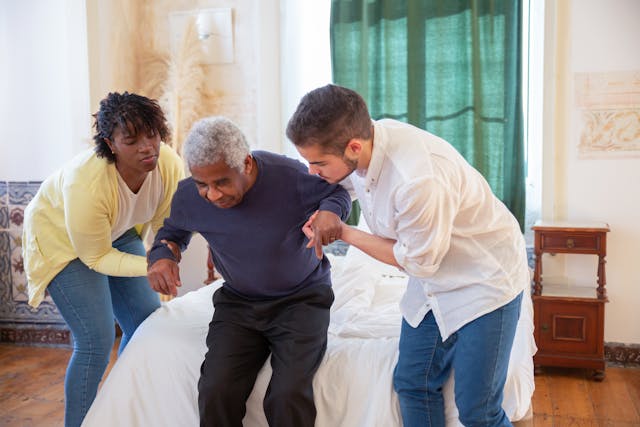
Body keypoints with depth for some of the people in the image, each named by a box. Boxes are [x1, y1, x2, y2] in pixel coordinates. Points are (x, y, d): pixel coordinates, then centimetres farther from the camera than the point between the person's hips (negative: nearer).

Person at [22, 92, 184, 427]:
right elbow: (96, 257, -25)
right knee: (97, 339, -15)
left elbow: (166, 229, -9)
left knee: (148, 321, 3)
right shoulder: (86, 185, -39)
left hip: (117, 235, 6)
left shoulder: (170, 165, -25)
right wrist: (149, 266, -35)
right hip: (62, 239, -5)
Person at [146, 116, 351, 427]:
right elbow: (173, 230, 13)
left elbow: (338, 191, -1)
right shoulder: (188, 196, -10)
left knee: (288, 397, -25)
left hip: (301, 298, -2)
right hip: (238, 302, 3)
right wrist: (162, 254, -10)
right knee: (215, 394, -21)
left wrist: (330, 211, -26)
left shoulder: (290, 176, -21)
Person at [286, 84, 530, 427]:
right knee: (412, 384, 11)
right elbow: (342, 185, 13)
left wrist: (344, 233, -14)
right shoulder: (362, 138, -13)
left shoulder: (420, 180, -37)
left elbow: (417, 262, -20)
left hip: (485, 280, -7)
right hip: (432, 281, 7)